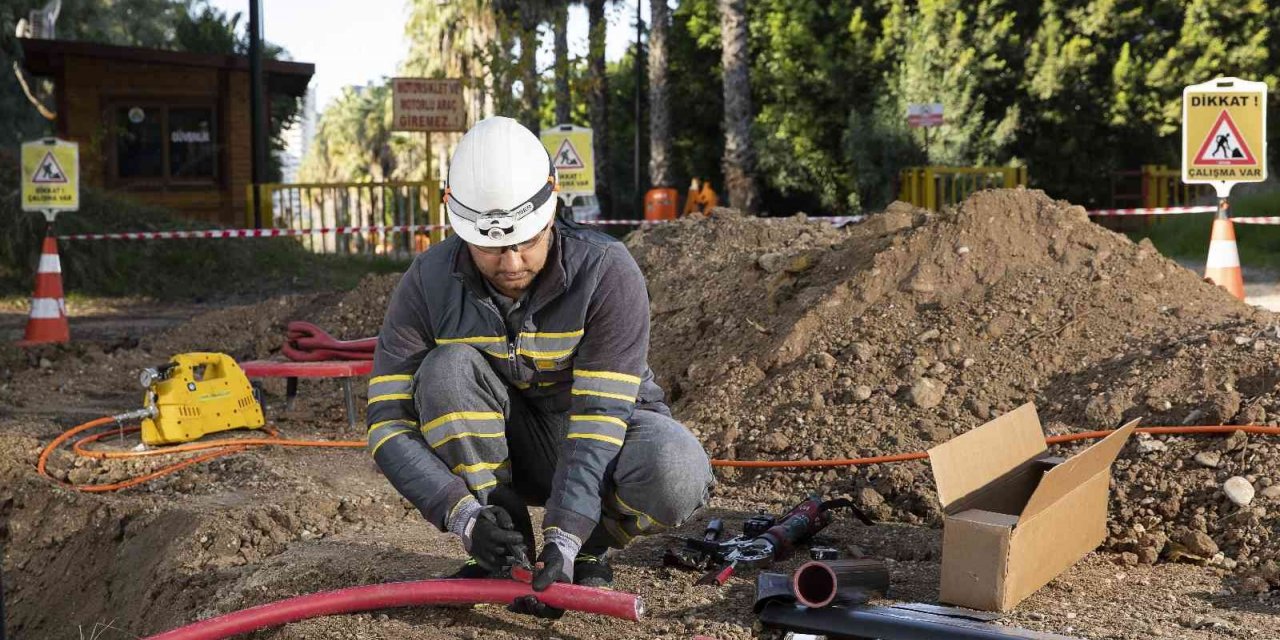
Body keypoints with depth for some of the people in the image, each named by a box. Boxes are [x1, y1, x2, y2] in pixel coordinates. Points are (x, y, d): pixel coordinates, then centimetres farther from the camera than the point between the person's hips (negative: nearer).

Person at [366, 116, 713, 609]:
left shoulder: (607, 272, -25)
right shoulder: (428, 284, -18)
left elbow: (600, 416, -29)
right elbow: (389, 424, -21)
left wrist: (564, 540, -39)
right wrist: (464, 517, -36)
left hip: (606, 436, -2)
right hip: (507, 447, 2)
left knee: (676, 476, -36)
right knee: (448, 369, -29)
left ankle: (588, 550, -2)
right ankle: (505, 553, -13)